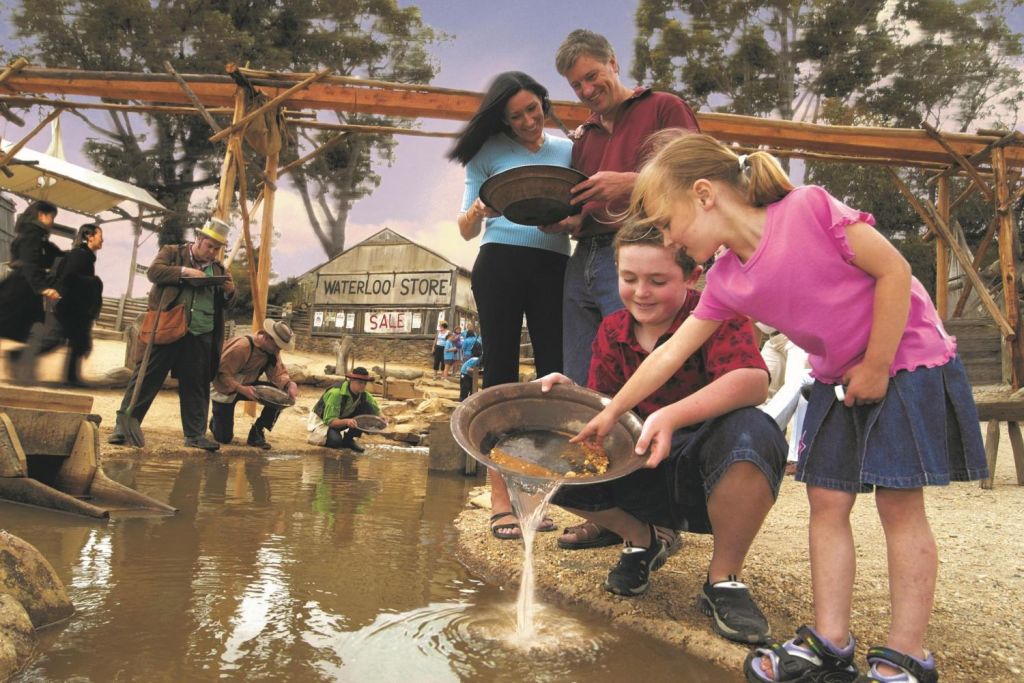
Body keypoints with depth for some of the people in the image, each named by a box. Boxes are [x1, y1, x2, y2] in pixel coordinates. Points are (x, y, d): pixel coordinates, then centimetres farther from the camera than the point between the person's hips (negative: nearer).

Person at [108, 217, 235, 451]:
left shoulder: (219, 268, 17)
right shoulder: (171, 252, 7)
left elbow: (227, 298, 19)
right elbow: (153, 271, -8)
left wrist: (229, 290, -3)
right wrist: (184, 271, -17)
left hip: (201, 336, 4)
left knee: (196, 385, 7)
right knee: (146, 378, -1)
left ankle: (195, 434, 14)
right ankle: (124, 426, 6)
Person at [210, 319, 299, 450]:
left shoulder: (272, 350, -9)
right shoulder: (242, 346, -32)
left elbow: (278, 373, -13)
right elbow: (222, 373, -31)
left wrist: (290, 384, -34)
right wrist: (242, 389, -44)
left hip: (247, 385, 6)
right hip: (225, 389, -6)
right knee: (224, 438, -8)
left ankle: (256, 434, -4)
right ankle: (216, 420, 30)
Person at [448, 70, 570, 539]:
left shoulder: (568, 151, 16)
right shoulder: (490, 151, 10)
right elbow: (466, 230, 8)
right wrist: (479, 210, -15)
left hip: (554, 268, 2)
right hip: (500, 264, -2)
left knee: (555, 376, -3)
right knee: (501, 371, -2)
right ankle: (500, 498, 1)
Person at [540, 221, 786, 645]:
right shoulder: (611, 333, 2)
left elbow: (753, 381, -32)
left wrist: (669, 417, -45)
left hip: (709, 477, -4)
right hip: (644, 475, 4)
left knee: (749, 432, -38)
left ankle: (724, 579, -13)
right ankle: (645, 538, 11)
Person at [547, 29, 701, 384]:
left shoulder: (663, 108, 7)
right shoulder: (582, 136, 25)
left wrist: (630, 182, -17)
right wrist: (567, 222, 6)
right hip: (583, 259, 7)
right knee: (579, 386, 5)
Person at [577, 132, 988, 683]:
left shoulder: (809, 208, -21)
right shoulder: (726, 283, -3)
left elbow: (894, 270, -18)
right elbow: (670, 353, 2)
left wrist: (876, 366, -15)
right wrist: (611, 412, 5)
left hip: (907, 361, -6)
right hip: (837, 381, 6)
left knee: (899, 503, -3)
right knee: (826, 502, 3)